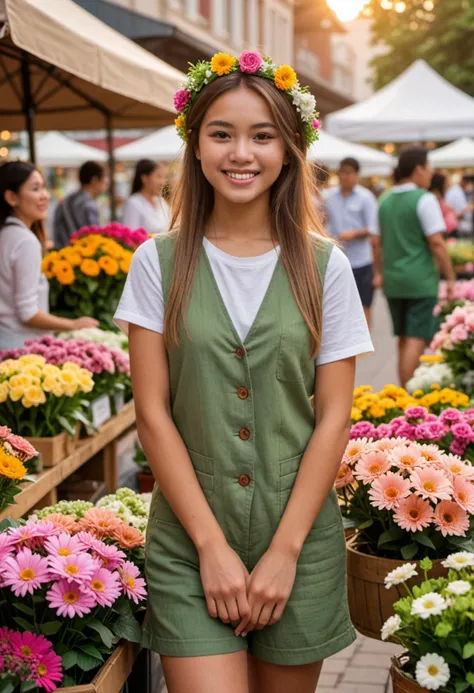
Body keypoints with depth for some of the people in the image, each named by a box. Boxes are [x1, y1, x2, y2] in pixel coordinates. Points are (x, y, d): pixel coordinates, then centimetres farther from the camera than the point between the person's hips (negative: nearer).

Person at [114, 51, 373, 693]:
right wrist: (213, 545, -9)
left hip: (299, 536, 1)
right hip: (190, 539, -1)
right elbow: (153, 413, -4)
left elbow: (333, 418, -1)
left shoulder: (323, 266, -1)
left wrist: (285, 550, -8)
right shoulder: (159, 263, -2)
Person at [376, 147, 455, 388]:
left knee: (404, 340, 15)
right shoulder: (424, 199, -11)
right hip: (421, 281, -7)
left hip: (392, 280, 7)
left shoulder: (385, 200, 11)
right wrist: (450, 278, -9)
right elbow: (436, 243, -15)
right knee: (416, 340, -5)